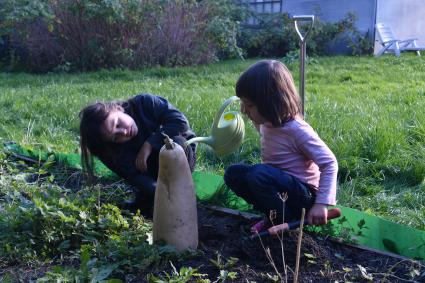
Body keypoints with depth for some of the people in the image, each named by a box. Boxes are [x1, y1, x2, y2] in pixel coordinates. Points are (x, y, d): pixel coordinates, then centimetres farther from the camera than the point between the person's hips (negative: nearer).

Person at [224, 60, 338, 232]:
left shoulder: (297, 130, -23)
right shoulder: (267, 123, -1)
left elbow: (330, 164, -20)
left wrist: (322, 203, -27)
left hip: (304, 195, -8)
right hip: (279, 185, 8)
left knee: (258, 174, -31)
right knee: (233, 173, -3)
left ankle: (286, 222, -10)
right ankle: (276, 215, 1)